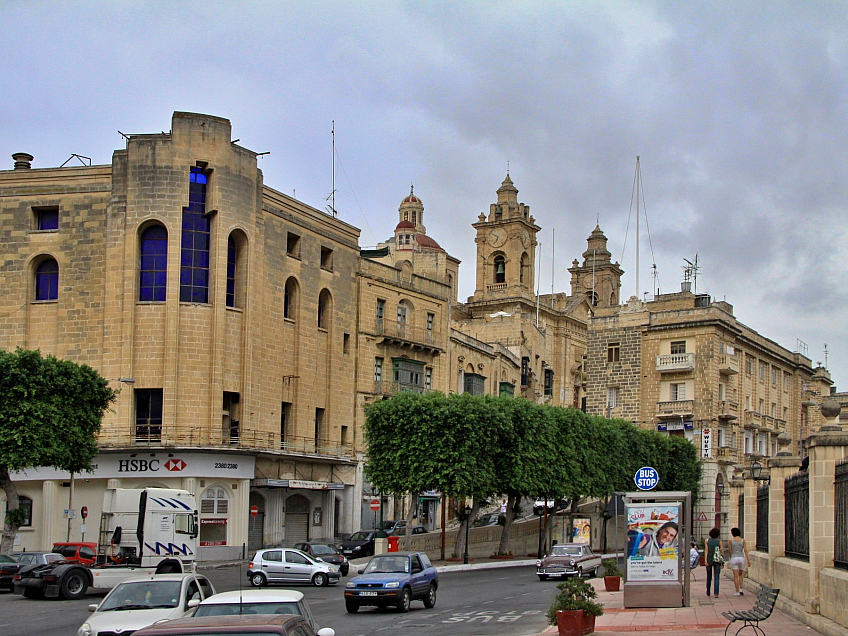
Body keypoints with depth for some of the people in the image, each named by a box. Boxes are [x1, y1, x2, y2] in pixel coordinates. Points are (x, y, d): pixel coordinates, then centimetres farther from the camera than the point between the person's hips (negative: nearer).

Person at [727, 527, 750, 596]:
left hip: (734, 559, -2)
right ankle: (740, 589, 11)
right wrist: (748, 560, -5)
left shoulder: (730, 541, -2)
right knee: (740, 574, 22)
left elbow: (729, 551, 3)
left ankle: (737, 592, -1)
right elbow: (745, 550, -5)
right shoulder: (743, 540, 2)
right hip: (741, 558, 2)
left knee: (736, 576, 2)